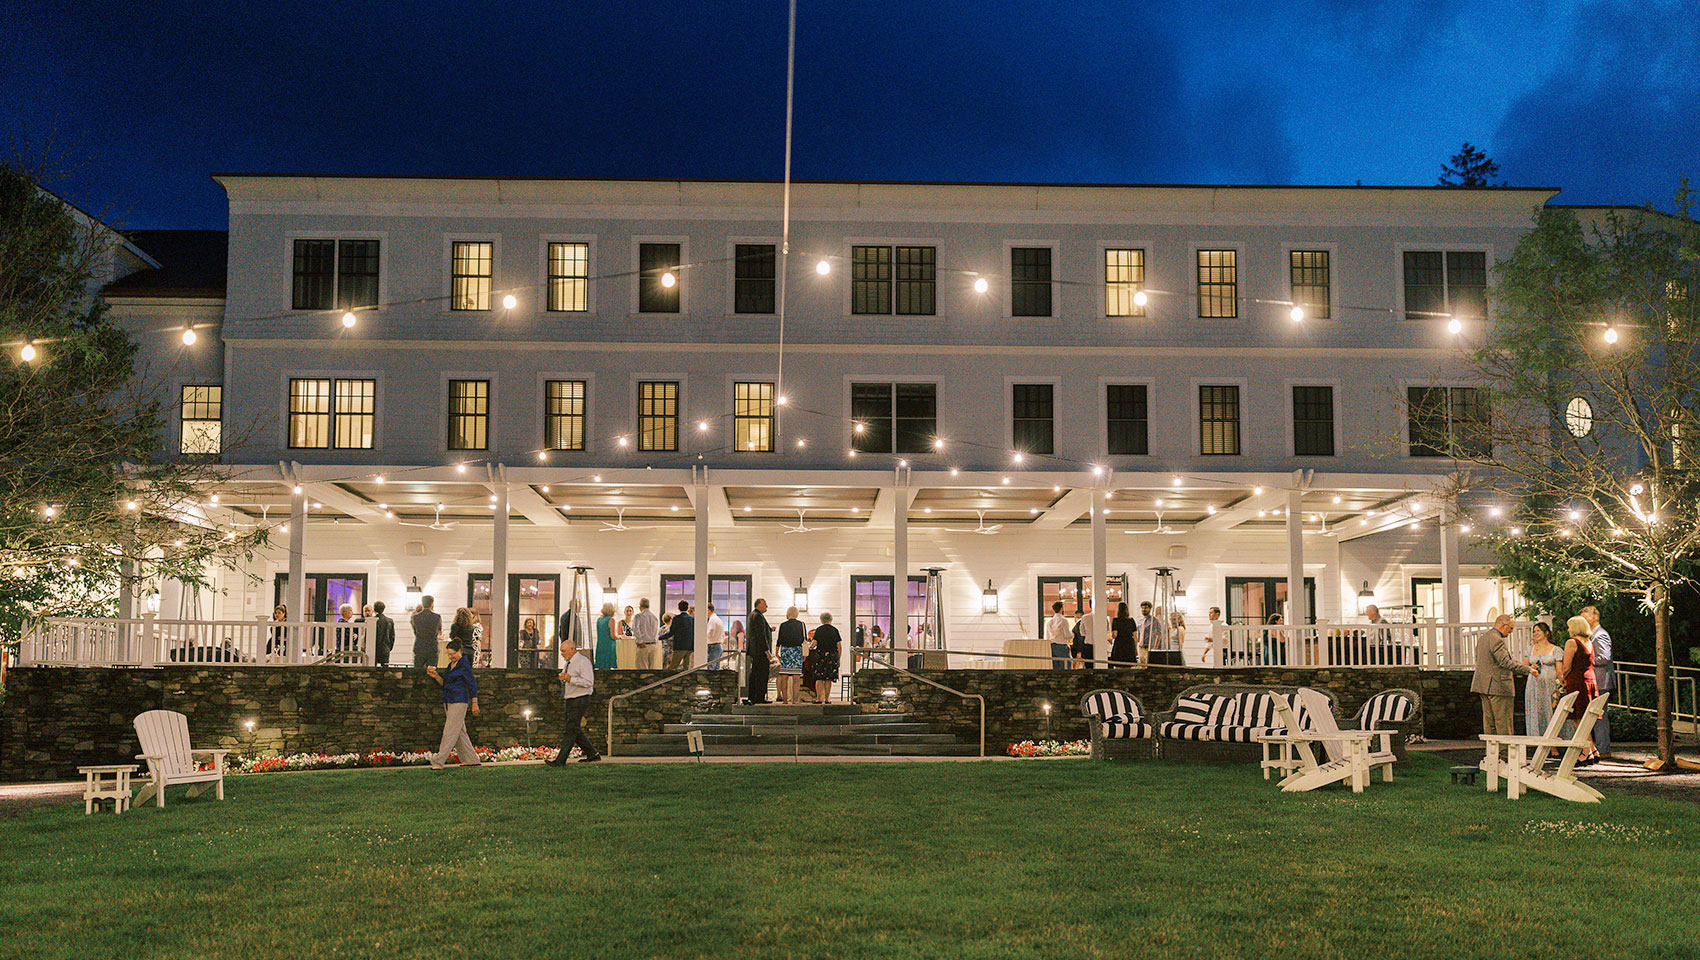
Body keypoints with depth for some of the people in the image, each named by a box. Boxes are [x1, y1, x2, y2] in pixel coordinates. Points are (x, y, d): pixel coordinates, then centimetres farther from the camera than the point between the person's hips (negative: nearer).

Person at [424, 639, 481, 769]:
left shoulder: (464, 665, -10)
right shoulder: (451, 665, 15)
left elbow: (473, 685, -10)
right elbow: (445, 682, 20)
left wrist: (474, 703, -10)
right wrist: (436, 676, 2)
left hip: (459, 702, -9)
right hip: (448, 702, 9)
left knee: (450, 732, -9)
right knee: (459, 732, 11)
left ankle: (438, 761, -11)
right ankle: (471, 759, 18)